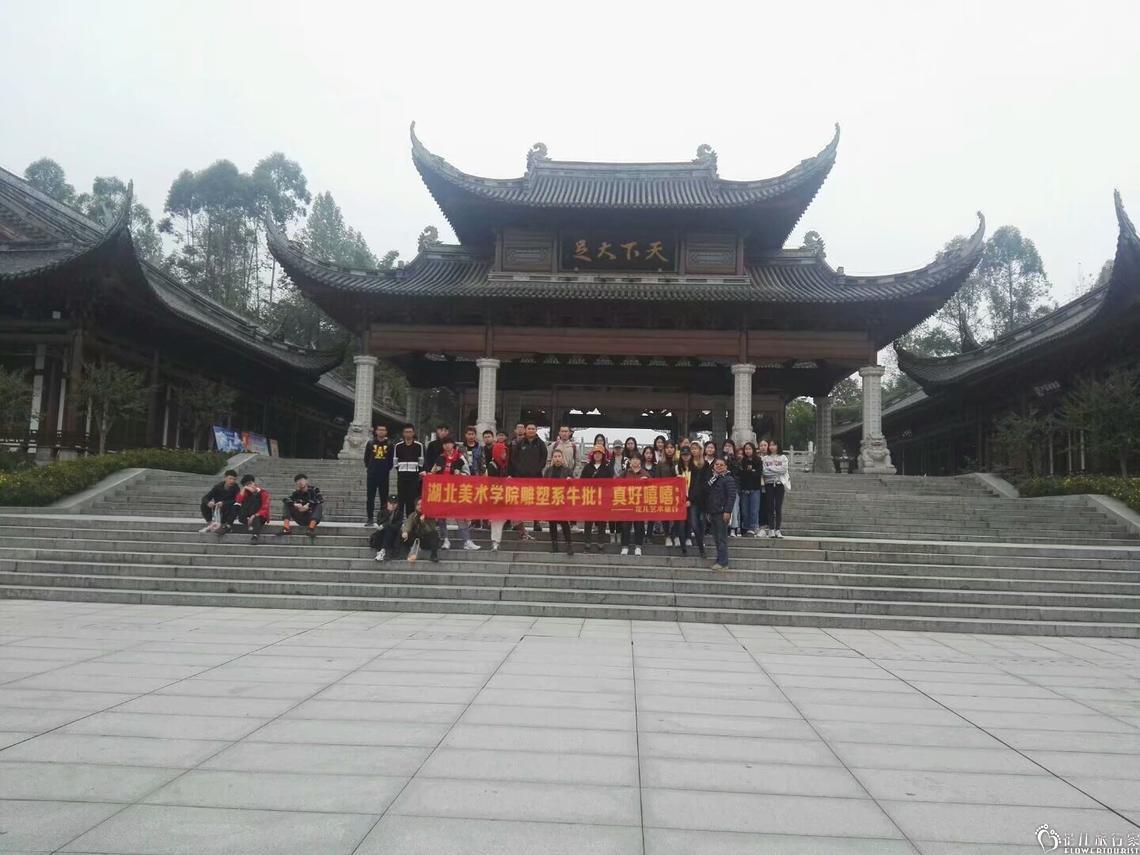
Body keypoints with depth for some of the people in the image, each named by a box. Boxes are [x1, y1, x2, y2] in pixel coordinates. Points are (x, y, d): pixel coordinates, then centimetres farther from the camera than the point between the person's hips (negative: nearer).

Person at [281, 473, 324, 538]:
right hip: (300, 519, 3)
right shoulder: (296, 493, 9)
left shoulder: (314, 490, -1)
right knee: (287, 504, -4)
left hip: (312, 518, -3)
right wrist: (295, 504, -28)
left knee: (319, 505, -27)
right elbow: (286, 500, -9)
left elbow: (321, 500, -21)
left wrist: (308, 505, -33)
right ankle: (285, 528, -20)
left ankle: (311, 528, -41)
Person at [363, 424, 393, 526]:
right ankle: (369, 518, 8)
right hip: (371, 474, 1)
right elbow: (366, 457, 12)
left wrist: (388, 468, 3)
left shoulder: (389, 444, 5)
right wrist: (368, 467, 6)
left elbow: (392, 458, 8)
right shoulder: (370, 443, 7)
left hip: (384, 475, -1)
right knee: (370, 497, 3)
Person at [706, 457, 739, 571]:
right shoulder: (712, 479, 17)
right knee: (716, 538, 11)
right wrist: (708, 511, 19)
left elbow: (731, 496, -14)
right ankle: (720, 560, 19)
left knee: (722, 538, -7)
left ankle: (723, 563, -4)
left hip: (722, 513, -8)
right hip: (713, 512, 8)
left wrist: (727, 511, -21)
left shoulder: (729, 479, -7)